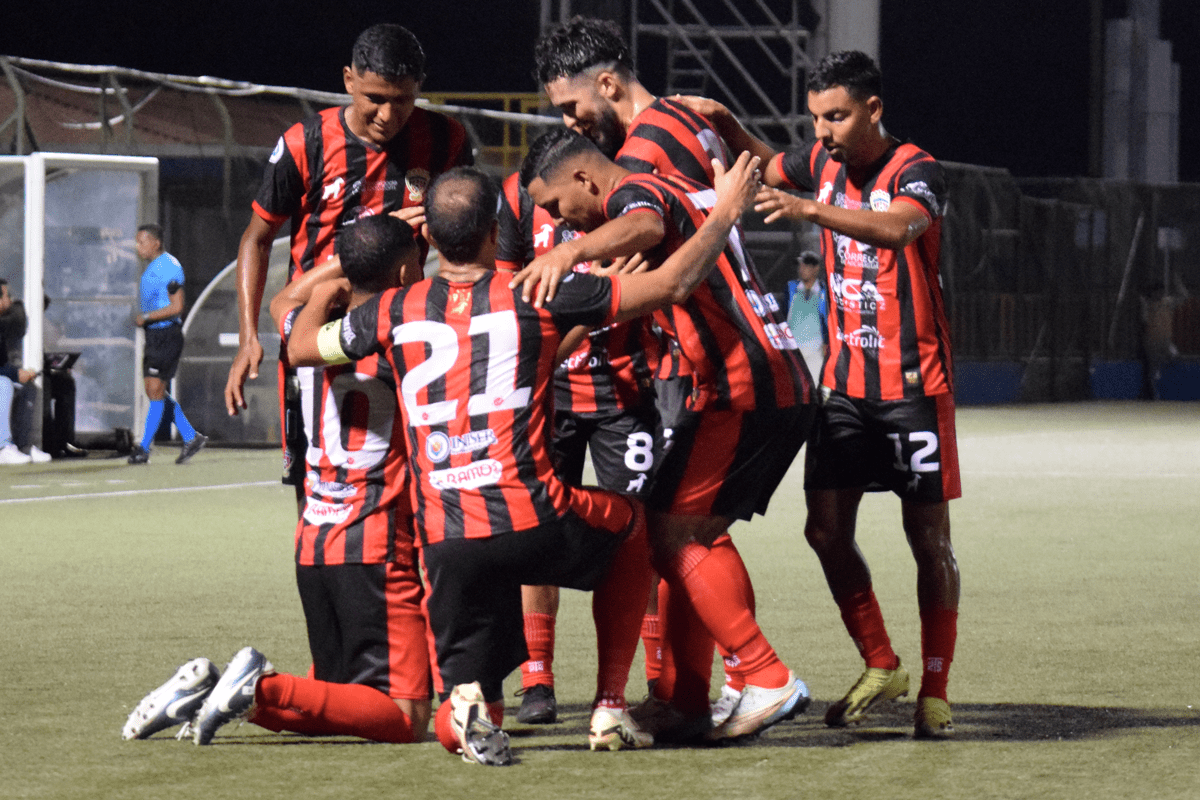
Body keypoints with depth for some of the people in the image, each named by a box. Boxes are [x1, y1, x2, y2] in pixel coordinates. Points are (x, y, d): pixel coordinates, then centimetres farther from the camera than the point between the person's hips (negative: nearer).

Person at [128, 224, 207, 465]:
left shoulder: (169, 267, -15)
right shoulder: (151, 268, 16)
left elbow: (176, 307, -20)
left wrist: (146, 317, -16)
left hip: (166, 335, -10)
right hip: (153, 336, 10)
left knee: (156, 390, -8)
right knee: (155, 392, 9)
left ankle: (144, 449, -6)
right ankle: (191, 438, 16)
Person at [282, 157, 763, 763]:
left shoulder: (395, 312, 7)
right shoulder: (536, 298, 1)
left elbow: (300, 346, 25)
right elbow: (672, 283, 5)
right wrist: (727, 211, 19)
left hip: (445, 543, 2)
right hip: (535, 522, -2)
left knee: (455, 730, 16)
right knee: (629, 524, 34)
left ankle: (469, 700, -23)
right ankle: (610, 708, 24)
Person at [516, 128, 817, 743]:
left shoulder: (635, 192, -8)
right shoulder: (682, 192, 22)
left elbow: (644, 228, -34)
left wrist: (568, 252, -52)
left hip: (739, 388, -10)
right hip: (786, 388, 10)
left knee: (674, 532, -8)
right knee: (694, 535, 14)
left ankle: (769, 680, -11)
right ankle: (684, 702, 14)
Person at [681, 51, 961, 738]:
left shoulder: (917, 172, -14)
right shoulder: (822, 164, 5)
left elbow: (898, 227, -36)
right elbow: (766, 170, 25)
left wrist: (812, 209, -49)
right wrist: (726, 127, 5)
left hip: (915, 384, -6)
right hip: (845, 379, 6)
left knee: (930, 540, 0)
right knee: (826, 528, -1)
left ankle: (935, 692, 8)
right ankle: (881, 668, 14)